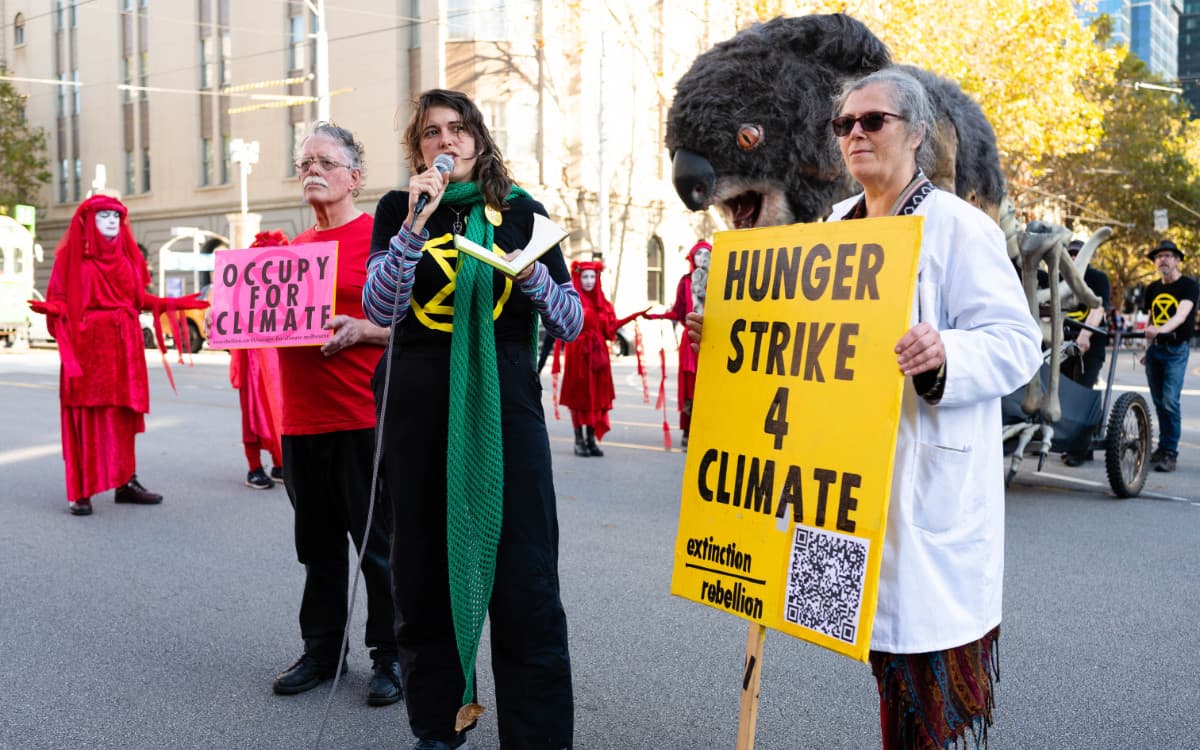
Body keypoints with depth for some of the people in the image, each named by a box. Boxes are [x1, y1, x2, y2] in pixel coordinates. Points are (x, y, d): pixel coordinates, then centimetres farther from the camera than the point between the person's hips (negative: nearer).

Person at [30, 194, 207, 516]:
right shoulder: (72, 255, 0)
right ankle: (80, 492, -1)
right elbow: (60, 298, -3)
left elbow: (140, 299, 14)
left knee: (123, 413, 6)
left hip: (124, 346, 5)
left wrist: (175, 303, 8)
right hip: (87, 344, -5)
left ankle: (126, 482, 12)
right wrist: (51, 309, -24)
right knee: (86, 415, -5)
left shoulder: (127, 255, 13)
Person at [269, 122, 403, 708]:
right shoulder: (292, 248, 15)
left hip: (364, 419, -6)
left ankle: (390, 656, 15)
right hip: (301, 419, 6)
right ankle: (321, 650, 28)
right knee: (318, 544, 15)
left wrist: (359, 330, -23)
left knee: (378, 544, 2)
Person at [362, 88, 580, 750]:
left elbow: (572, 325, 6)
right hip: (420, 403, 1)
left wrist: (533, 274, -13)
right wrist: (417, 223, -16)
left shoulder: (522, 212, 8)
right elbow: (379, 308, -7)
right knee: (425, 570, 8)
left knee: (523, 575, -6)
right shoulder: (399, 209, 8)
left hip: (506, 399, -1)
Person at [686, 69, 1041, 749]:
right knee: (883, 633, 15)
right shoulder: (836, 227, 15)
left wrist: (944, 354, -31)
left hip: (930, 476, -7)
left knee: (934, 642, -3)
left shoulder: (957, 226, -7)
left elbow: (1017, 342, -13)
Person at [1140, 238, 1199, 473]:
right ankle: (1164, 446, 21)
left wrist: (1161, 330, -41)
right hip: (1155, 349, 6)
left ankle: (1170, 453, -10)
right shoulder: (1152, 288, 11)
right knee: (1159, 402, 10)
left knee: (1170, 401, -14)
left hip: (1176, 349, -6)